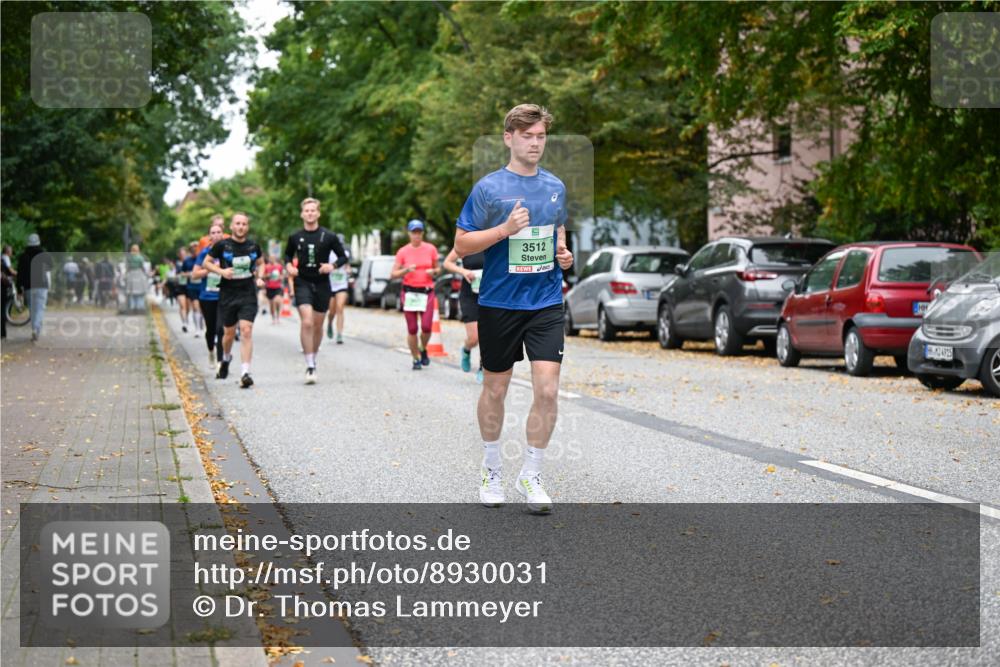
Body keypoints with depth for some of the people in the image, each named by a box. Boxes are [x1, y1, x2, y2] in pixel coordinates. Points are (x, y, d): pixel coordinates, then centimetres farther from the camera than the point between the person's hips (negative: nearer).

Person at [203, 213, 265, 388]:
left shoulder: (253, 246, 4)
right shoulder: (222, 245, -3)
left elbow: (261, 263, 22)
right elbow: (206, 262, 5)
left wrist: (259, 277, 3)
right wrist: (221, 271, -12)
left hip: (248, 295, 0)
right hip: (227, 295, 0)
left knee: (246, 331, -14)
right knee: (229, 333, 10)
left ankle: (245, 373, -18)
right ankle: (226, 359, 43)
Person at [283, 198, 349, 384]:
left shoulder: (329, 236, -1)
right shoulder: (295, 237, 2)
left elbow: (343, 257, 5)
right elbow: (288, 255, 19)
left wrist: (333, 266, -14)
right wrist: (289, 266, -2)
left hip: (322, 284, 1)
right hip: (303, 283, -1)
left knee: (318, 325, 10)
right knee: (306, 322, -17)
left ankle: (313, 360, 31)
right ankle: (310, 366, -16)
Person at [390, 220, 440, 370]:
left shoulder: (431, 249, 4)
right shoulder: (403, 251, 1)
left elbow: (438, 269, 15)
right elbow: (393, 274, 2)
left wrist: (433, 271, -7)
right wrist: (406, 270, -16)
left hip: (427, 292, 0)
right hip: (409, 292, 0)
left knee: (426, 327, -11)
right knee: (412, 329, -1)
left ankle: (423, 350, 19)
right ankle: (416, 359, 13)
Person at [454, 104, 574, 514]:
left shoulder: (555, 187, 8)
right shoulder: (489, 188, -7)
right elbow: (461, 244, -7)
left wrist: (563, 253, 3)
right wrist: (505, 229, -20)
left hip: (547, 304, 3)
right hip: (499, 304, -3)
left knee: (547, 390, -8)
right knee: (495, 389, 9)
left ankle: (531, 476, 4)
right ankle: (492, 469, 29)